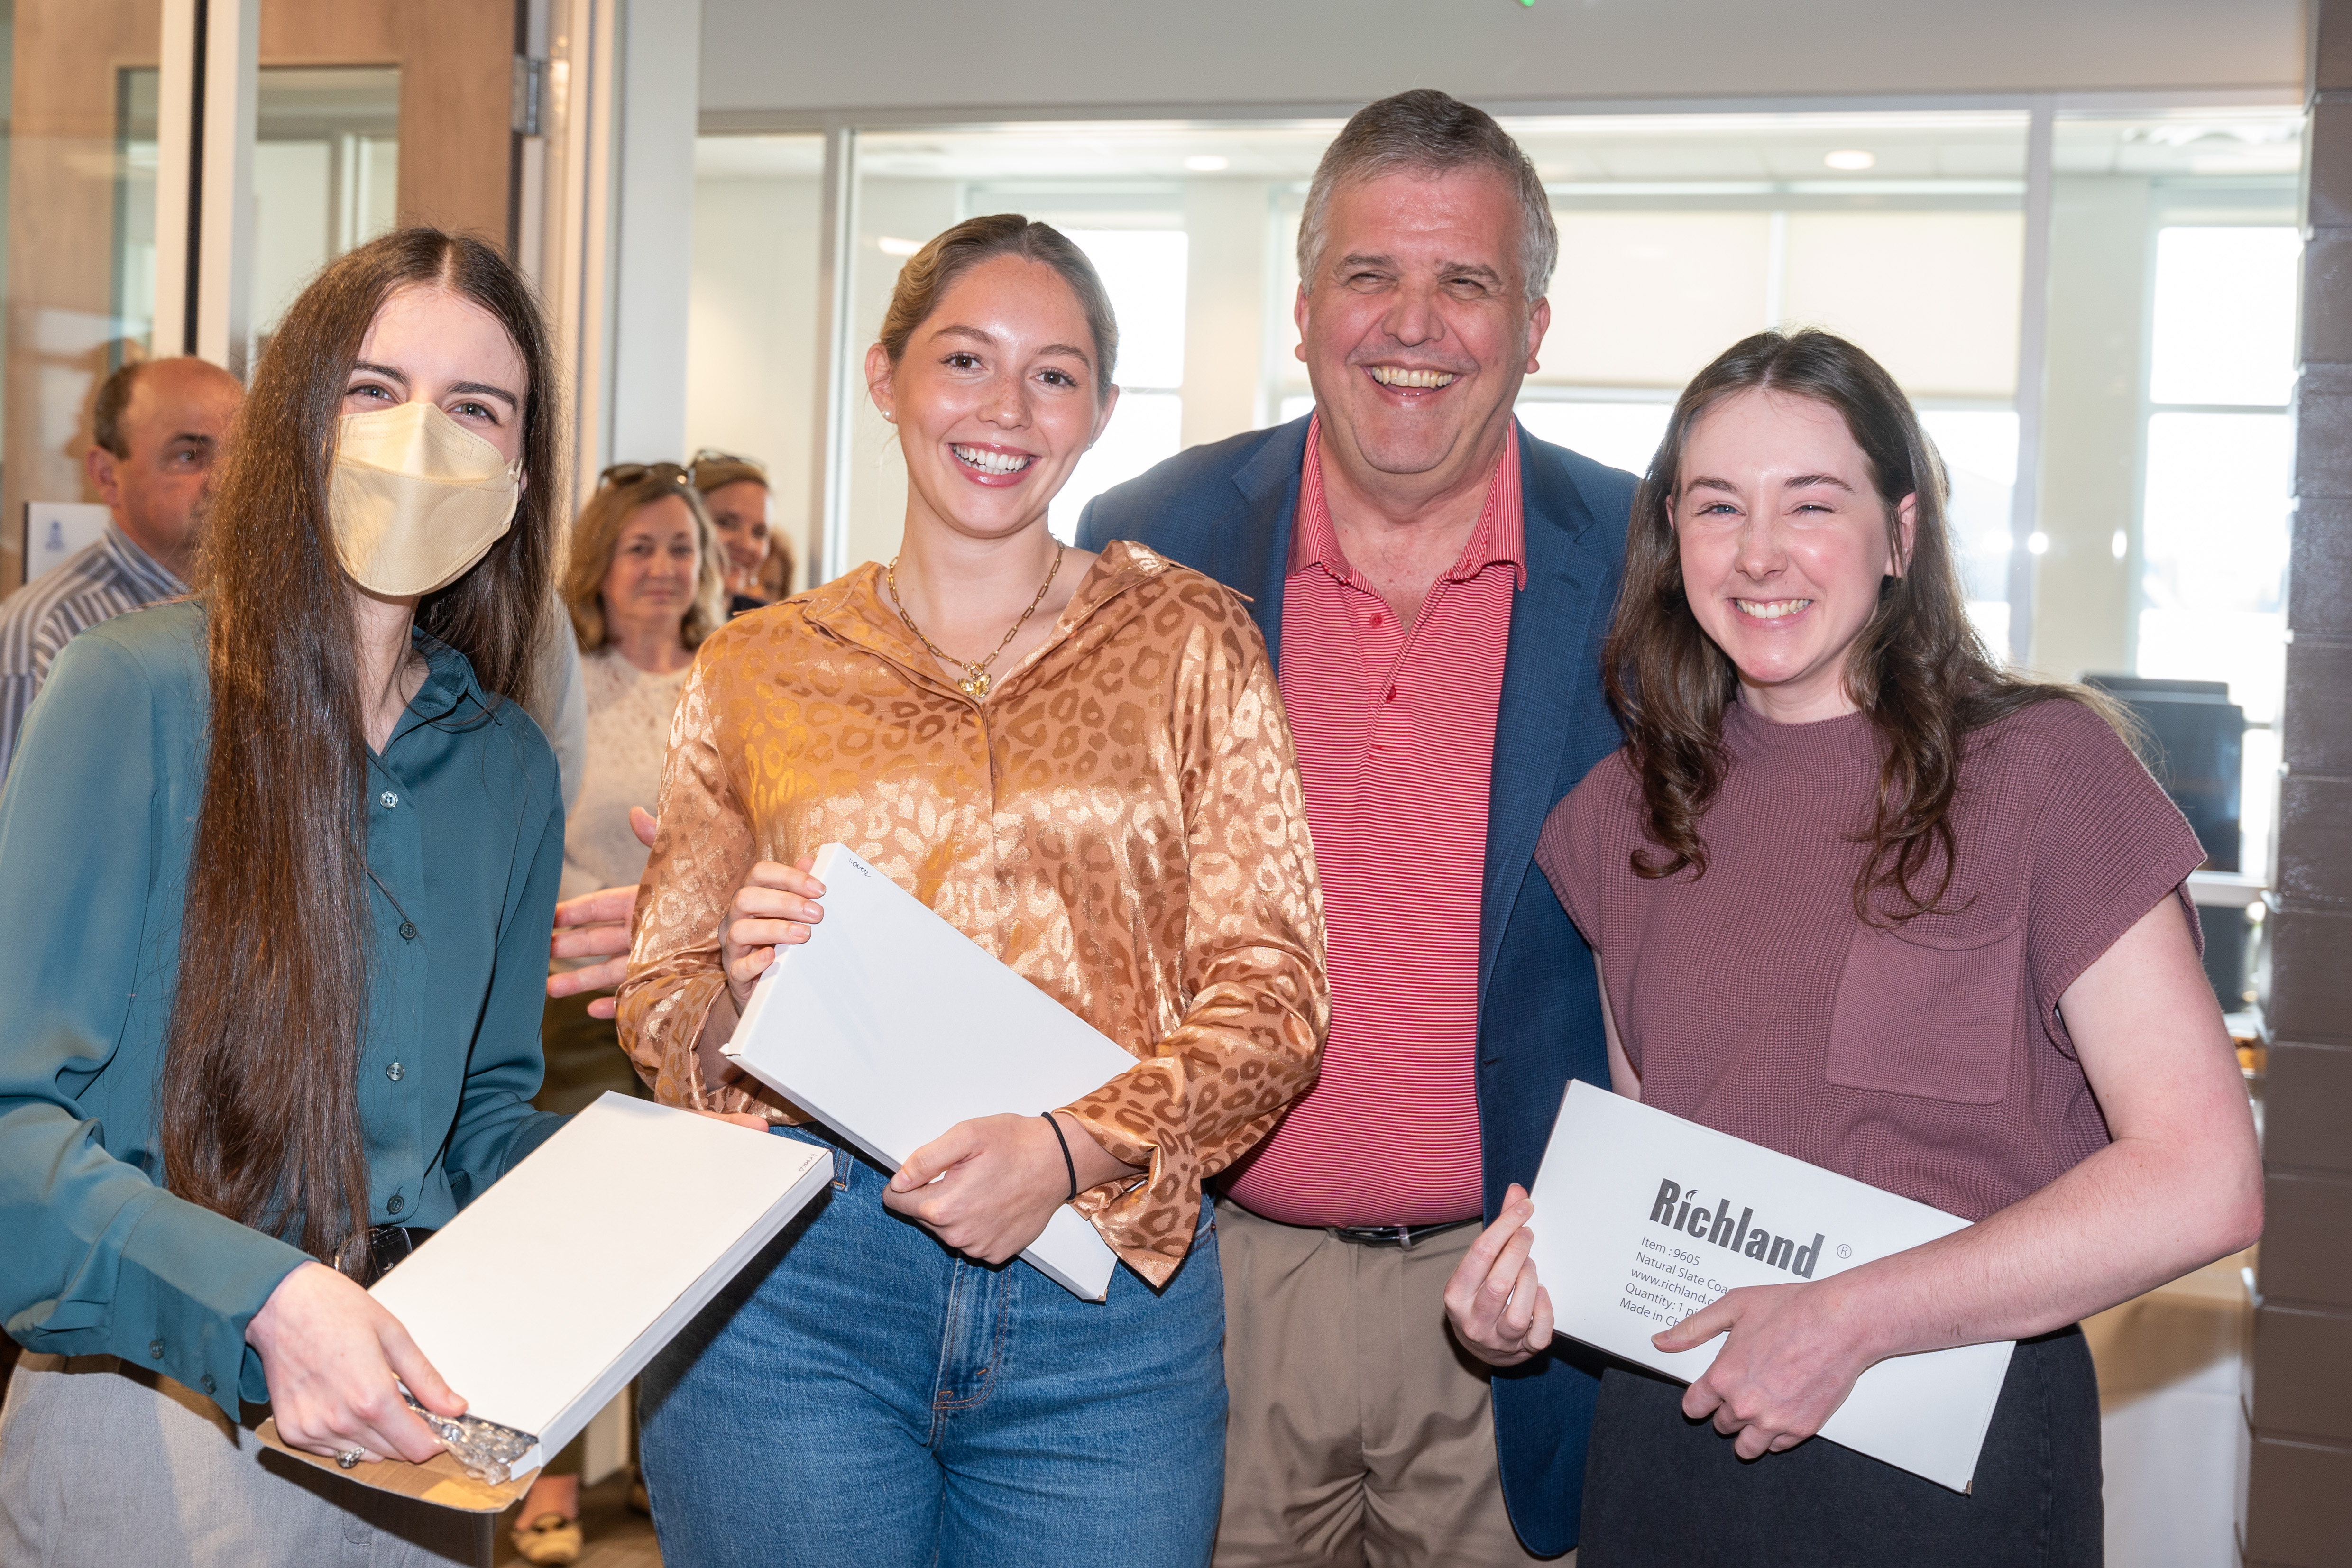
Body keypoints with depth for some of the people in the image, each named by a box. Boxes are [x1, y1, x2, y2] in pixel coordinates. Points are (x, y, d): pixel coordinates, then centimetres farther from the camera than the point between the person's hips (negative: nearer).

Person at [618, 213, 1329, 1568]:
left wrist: (1076, 1147, -16)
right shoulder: (755, 672, 8)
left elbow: (1274, 992, 0)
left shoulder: (1188, 641, 5)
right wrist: (739, 991, -10)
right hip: (789, 1297, 1)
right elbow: (661, 1004, 13)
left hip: (1106, 1307, 0)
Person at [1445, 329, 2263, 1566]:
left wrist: (1847, 1323, -18)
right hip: (1667, 1443, 4)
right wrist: (1536, 1268, -5)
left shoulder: (2040, 769, -10)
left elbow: (2204, 1182, -15)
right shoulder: (1623, 813, 5)